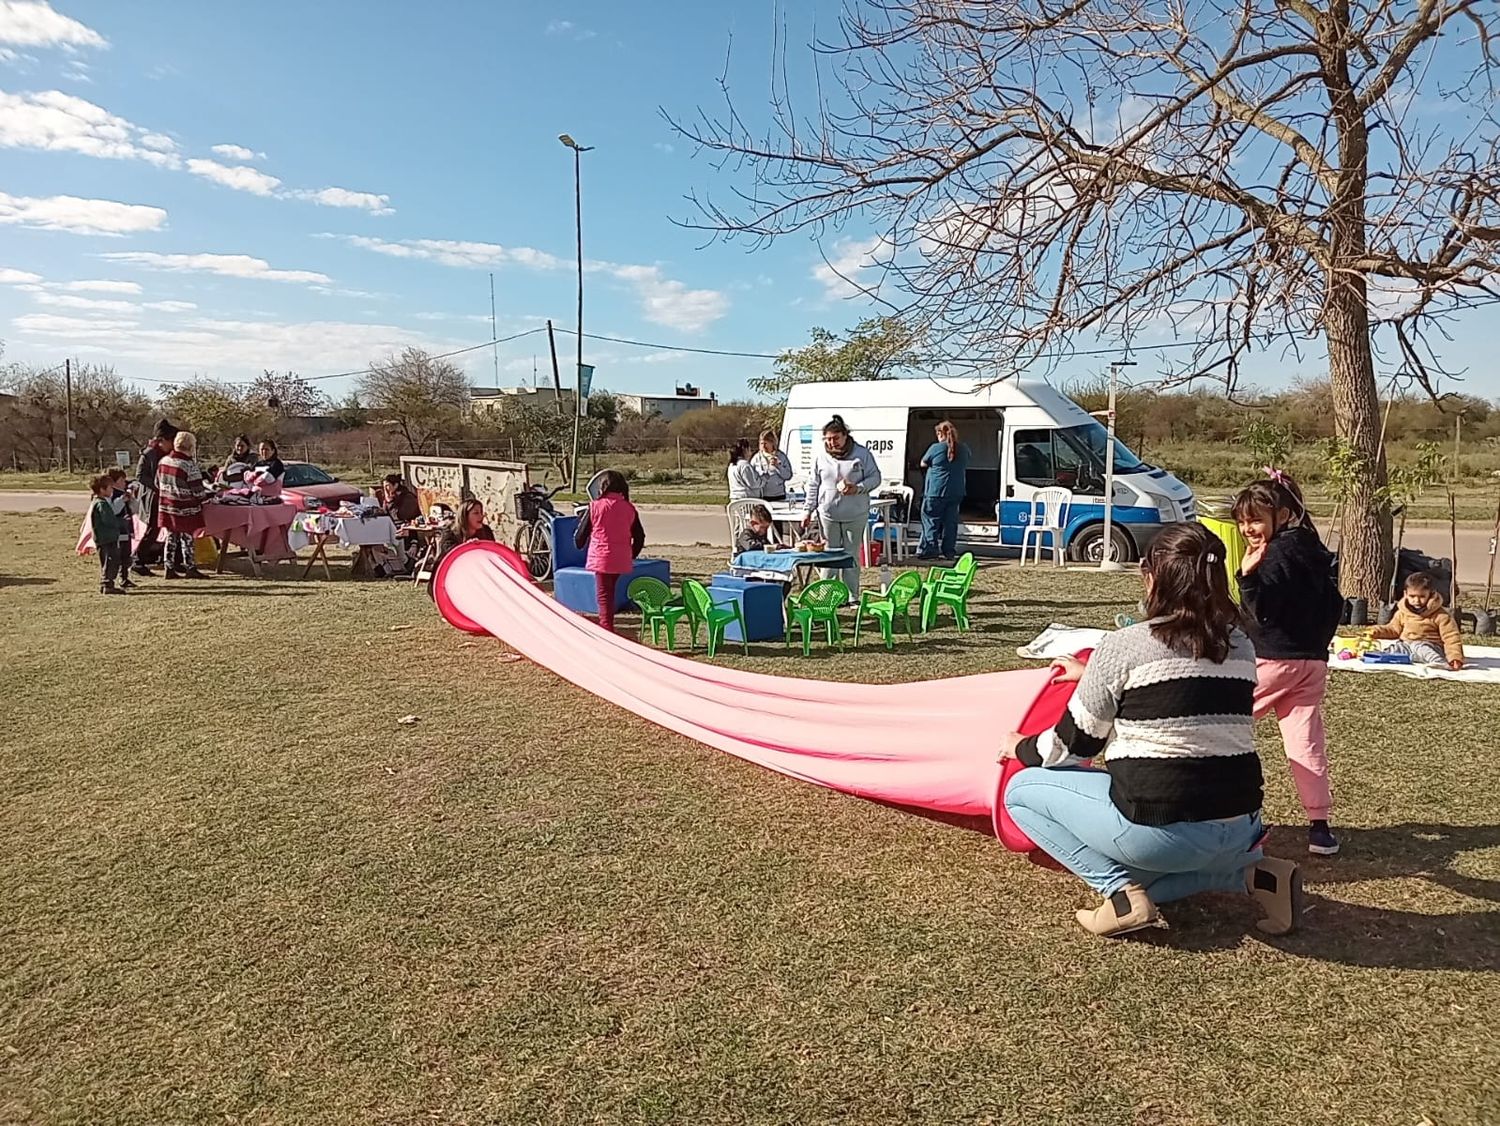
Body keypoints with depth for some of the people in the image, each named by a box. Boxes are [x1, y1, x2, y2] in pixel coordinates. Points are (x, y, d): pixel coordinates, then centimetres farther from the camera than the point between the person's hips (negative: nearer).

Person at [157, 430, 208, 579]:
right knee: (187, 538, 2)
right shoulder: (189, 465, -17)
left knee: (171, 537, 13)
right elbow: (197, 489, -14)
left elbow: (158, 484, 13)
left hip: (167, 507, 6)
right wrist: (201, 497, 6)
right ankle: (190, 568, 8)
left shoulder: (163, 461, 5)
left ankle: (170, 568, 17)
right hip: (185, 509, -6)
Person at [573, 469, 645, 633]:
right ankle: (608, 629, 30)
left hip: (601, 559, -4)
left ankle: (607, 630, -9)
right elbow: (639, 537, 7)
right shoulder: (629, 508, 3)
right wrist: (632, 556, 21)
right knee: (610, 594, 21)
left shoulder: (595, 506, -5)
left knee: (604, 595, -1)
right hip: (622, 561, 4)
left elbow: (580, 538, 2)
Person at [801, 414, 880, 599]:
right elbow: (813, 486, 11)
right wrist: (808, 511, 8)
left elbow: (875, 477, 0)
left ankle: (853, 597, 13)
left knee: (852, 556, 5)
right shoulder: (821, 458, 5)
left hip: (855, 515, -2)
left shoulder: (861, 454, -2)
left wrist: (858, 488, -18)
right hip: (828, 514, 2)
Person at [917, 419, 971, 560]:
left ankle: (929, 549, -2)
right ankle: (948, 551, 11)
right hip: (956, 492, 5)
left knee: (931, 520, 2)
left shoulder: (936, 448, -9)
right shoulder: (963, 448, 6)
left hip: (936, 492, -5)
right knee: (950, 522, 9)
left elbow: (923, 464, 4)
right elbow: (968, 458, 28)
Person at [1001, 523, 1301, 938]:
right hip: (1239, 828, 7)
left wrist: (1021, 748, 19)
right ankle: (1255, 875, 12)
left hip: (1158, 829, -7)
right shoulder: (1241, 647, 7)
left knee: (1022, 790, 9)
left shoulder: (1122, 647, -11)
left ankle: (1123, 892, -2)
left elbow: (1073, 745, -2)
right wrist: (1094, 677, 34)